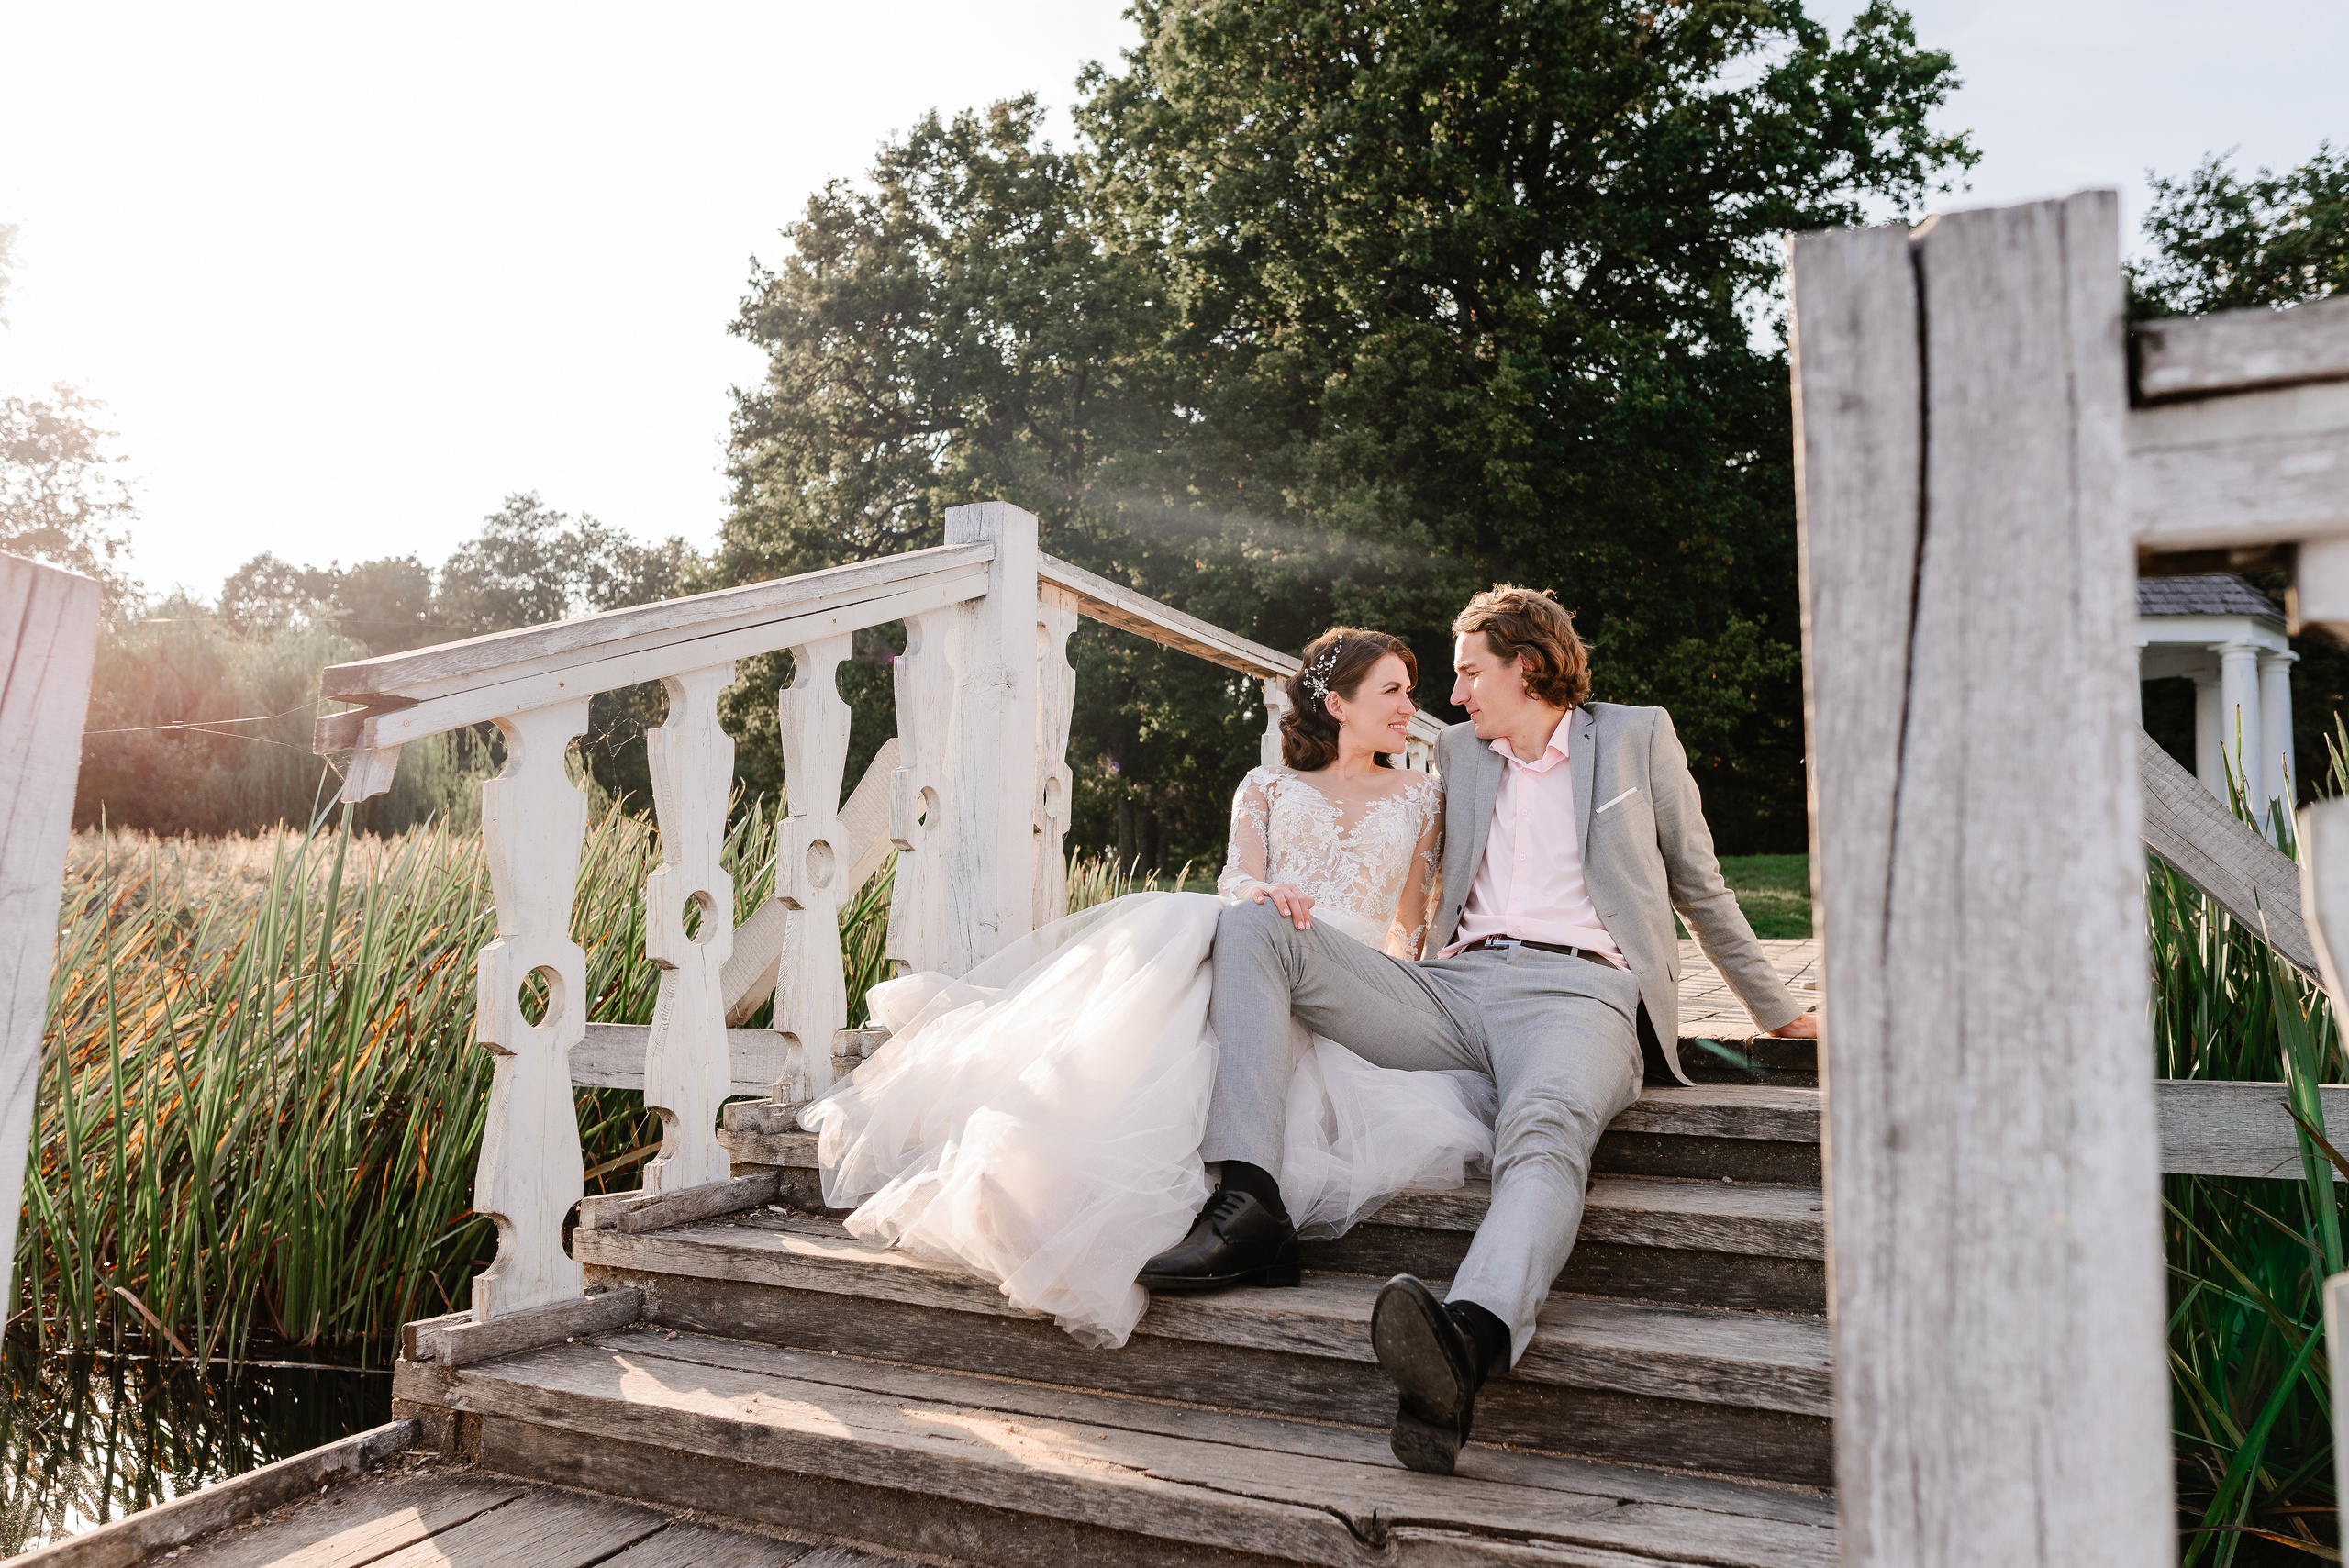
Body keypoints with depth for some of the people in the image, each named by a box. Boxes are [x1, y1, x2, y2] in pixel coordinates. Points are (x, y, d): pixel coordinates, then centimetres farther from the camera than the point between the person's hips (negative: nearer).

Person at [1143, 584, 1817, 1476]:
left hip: (1576, 988, -4)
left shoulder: (1638, 736, 17)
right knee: (1251, 928, -16)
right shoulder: (1458, 753, 26)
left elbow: (1700, 887, 23)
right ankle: (1247, 1196, -31)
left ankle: (1469, 1344, -65)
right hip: (1451, 991, 4)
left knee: (1545, 1133, -38)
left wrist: (1779, 1012, 28)